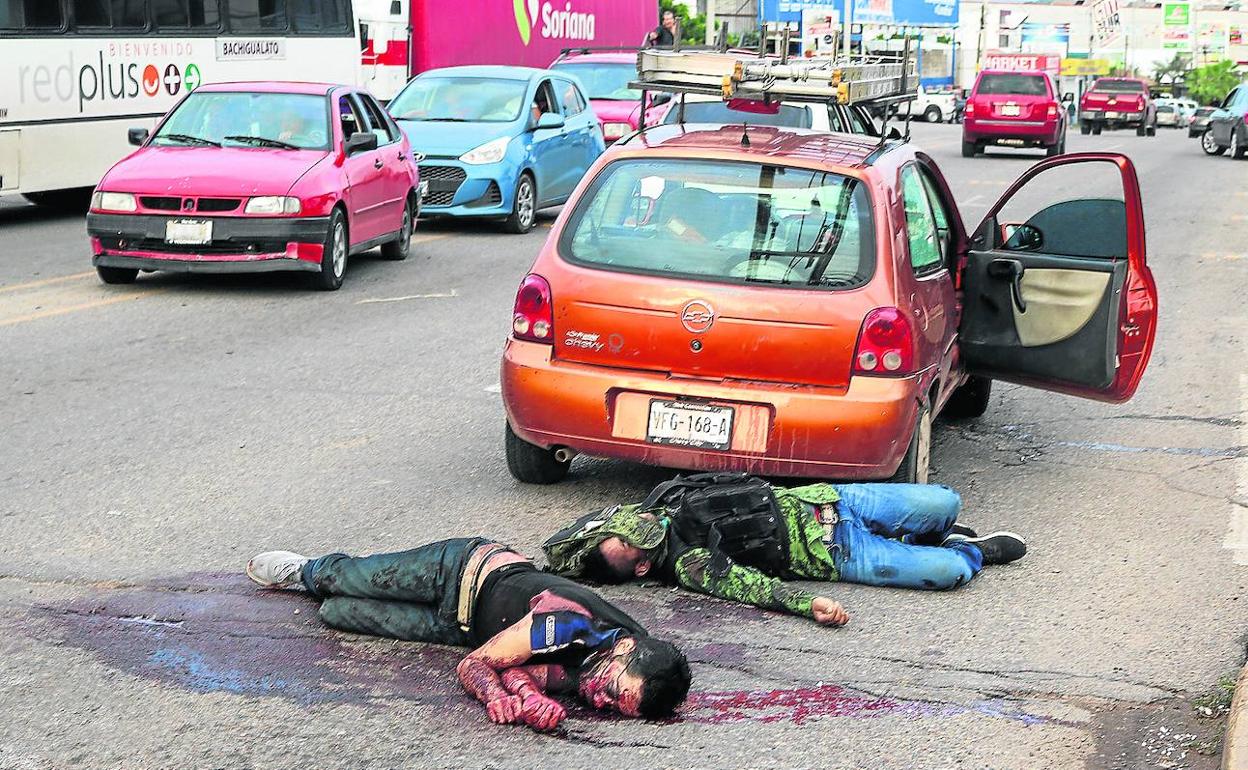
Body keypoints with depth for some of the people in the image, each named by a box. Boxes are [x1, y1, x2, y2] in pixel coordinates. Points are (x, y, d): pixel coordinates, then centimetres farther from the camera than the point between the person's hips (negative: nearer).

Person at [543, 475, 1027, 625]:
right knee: (948, 573, -15)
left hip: (821, 501, 6)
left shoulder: (668, 498, -1)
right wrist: (809, 604, -42)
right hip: (835, 555, -6)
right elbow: (746, 584, -31)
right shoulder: (687, 565, -20)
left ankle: (938, 537, 33)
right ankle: (973, 554, 20)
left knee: (944, 503, -2)